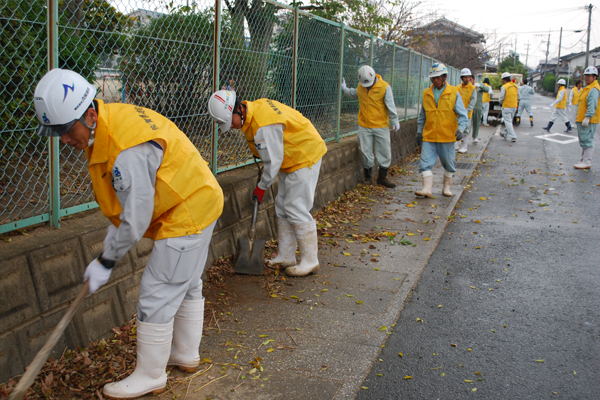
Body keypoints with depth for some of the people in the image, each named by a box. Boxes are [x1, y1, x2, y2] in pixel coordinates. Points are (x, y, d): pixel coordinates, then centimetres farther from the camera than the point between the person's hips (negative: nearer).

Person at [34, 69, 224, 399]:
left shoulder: (128, 150, -34)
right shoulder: (103, 125, -3)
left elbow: (135, 222, -25)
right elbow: (124, 194, 11)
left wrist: (105, 263, -12)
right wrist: (113, 232, 7)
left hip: (187, 214, -10)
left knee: (157, 295, -2)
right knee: (186, 285, 23)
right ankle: (186, 355, 41)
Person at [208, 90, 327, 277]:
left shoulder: (264, 126, -30)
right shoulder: (254, 107, 0)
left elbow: (273, 161, -23)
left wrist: (261, 187, -10)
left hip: (305, 158, -11)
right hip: (291, 159, 11)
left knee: (296, 209, -8)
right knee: (282, 207, 13)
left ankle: (310, 261, 3)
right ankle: (286, 257, 22)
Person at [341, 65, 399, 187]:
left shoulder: (384, 87, -10)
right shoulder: (360, 86, 3)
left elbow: (390, 105, -6)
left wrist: (394, 121, -6)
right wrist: (345, 89, 21)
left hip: (381, 126, -3)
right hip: (364, 126, 3)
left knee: (384, 152, 3)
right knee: (366, 152, 4)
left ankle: (382, 177, 16)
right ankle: (368, 177, 18)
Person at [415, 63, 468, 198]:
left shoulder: (453, 93, -3)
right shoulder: (426, 93, 6)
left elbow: (463, 115, -4)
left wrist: (460, 129, -19)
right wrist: (419, 131, 15)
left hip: (447, 136, -2)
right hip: (429, 136, 2)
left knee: (448, 163, 10)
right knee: (426, 162, -9)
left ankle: (446, 187, 25)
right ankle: (427, 188, -9)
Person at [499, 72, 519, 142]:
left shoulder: (504, 87, -15)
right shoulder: (515, 86, 6)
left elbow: (501, 98, -12)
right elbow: (517, 97, 12)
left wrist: (501, 102, 8)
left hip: (506, 107, -7)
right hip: (514, 106, 7)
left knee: (508, 122, -3)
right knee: (509, 121, 19)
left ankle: (513, 137, -9)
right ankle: (505, 134, 33)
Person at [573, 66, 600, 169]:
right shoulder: (588, 88, 20)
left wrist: (587, 117, -28)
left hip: (589, 121, -11)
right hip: (582, 120, 11)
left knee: (587, 140, -9)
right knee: (583, 140, 15)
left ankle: (587, 162, -7)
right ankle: (584, 160, 23)